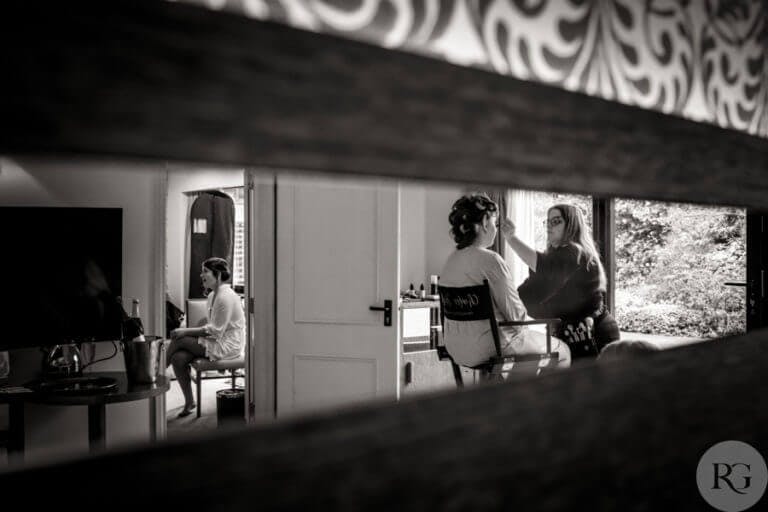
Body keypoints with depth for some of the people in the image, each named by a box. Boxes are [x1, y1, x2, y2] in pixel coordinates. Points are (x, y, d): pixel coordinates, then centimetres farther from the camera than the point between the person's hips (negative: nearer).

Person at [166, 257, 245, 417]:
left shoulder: (226, 297, -19)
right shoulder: (213, 295, 13)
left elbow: (215, 332, -20)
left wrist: (186, 331, -15)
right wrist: (189, 331, -1)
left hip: (227, 346, -9)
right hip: (218, 340, 9)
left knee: (178, 340, -13)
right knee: (178, 358, -10)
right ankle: (189, 402, -3)